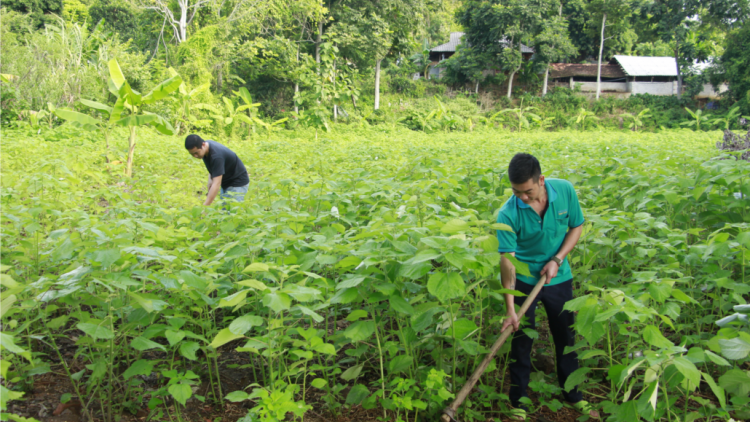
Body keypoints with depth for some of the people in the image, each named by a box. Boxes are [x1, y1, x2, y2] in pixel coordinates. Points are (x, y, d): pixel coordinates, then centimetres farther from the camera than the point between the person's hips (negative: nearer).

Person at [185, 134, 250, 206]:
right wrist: (210, 179, -4)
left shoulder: (216, 155, -33)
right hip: (226, 183, 10)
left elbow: (216, 184, -36)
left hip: (237, 184, -9)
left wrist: (205, 207, -39)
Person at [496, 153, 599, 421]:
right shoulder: (508, 214, -24)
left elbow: (577, 227, -1)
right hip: (524, 280, -3)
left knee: (566, 336, 16)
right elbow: (507, 260, -23)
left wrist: (557, 260, -16)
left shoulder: (565, 191, -16)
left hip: (558, 278, 3)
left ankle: (573, 395, 36)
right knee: (521, 340, 4)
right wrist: (510, 310, -26)